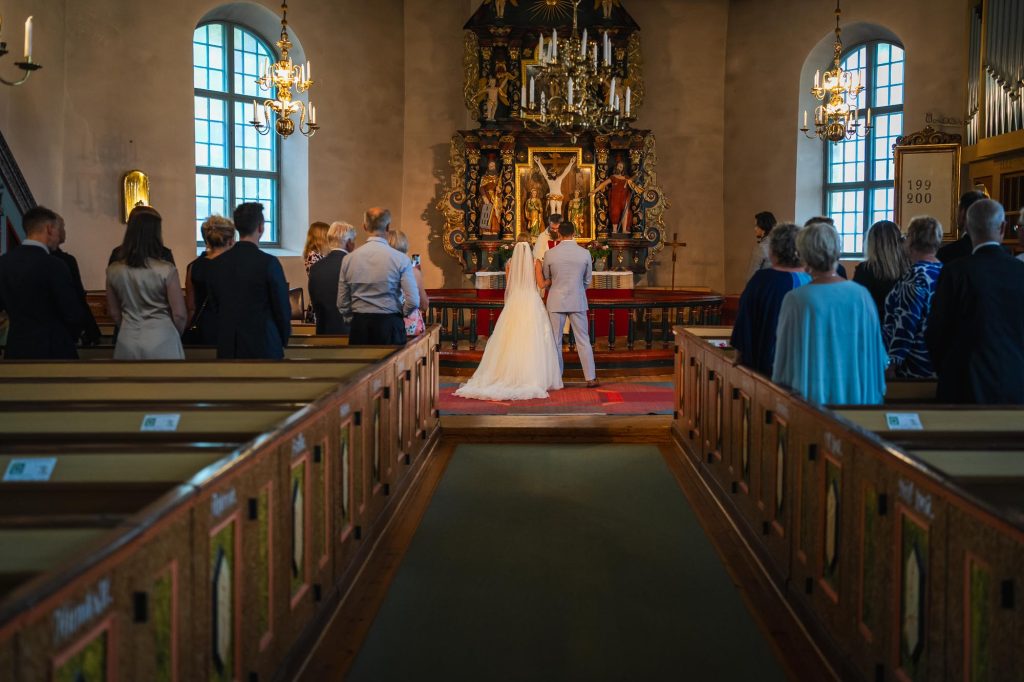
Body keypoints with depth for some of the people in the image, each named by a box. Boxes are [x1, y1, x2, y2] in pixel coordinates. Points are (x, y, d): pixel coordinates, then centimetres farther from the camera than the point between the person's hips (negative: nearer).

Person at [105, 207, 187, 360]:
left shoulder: (113, 270, -1)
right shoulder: (167, 270, -13)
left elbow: (114, 313, 9)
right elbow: (179, 315, -8)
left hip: (127, 343, 4)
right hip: (161, 342, -3)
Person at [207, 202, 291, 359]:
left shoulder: (217, 263, 3)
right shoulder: (268, 262, -12)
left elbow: (215, 305, 10)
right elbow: (282, 307, -6)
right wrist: (283, 340, 10)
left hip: (227, 347, 5)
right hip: (263, 346, -5)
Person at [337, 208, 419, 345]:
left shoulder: (348, 259, 1)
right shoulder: (400, 259, -8)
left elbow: (342, 304, 4)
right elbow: (413, 302, -11)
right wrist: (400, 314, 9)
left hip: (359, 328, 3)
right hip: (390, 327, -3)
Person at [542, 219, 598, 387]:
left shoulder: (550, 253, -7)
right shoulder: (585, 253, -4)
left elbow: (546, 280, 8)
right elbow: (587, 281, 7)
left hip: (556, 302, -1)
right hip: (578, 302, 1)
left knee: (556, 341, 7)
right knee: (583, 340, 7)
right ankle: (590, 378, 7)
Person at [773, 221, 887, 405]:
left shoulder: (795, 300, -14)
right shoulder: (861, 295, -5)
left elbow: (784, 356, -5)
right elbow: (877, 352, 4)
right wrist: (874, 395, 18)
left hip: (812, 397, -3)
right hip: (858, 397, 3)